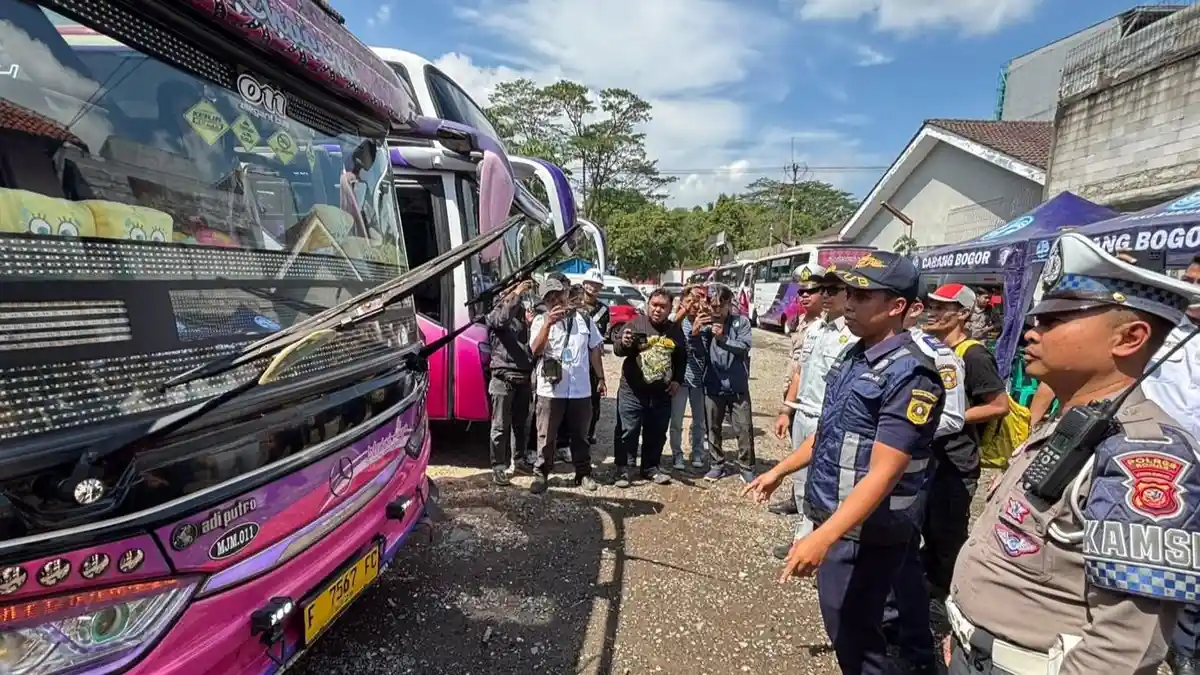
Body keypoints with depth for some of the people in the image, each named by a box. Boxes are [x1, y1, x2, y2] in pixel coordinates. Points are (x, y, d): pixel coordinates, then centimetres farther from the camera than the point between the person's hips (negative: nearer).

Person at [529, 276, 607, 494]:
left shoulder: (583, 319, 7)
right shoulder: (540, 321, -2)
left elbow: (594, 349, 14)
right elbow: (535, 350, -16)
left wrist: (601, 378, 13)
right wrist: (548, 324, -25)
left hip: (581, 389, 2)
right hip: (550, 389, -2)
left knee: (580, 435, 14)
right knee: (546, 436, 5)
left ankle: (583, 473, 27)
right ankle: (541, 474, 18)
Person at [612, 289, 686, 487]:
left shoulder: (676, 331, 9)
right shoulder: (635, 324, -4)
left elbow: (681, 359, 20)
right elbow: (617, 350, -10)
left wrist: (678, 381, 8)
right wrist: (623, 343, -33)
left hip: (661, 393, 4)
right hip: (632, 391, -4)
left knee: (656, 434, 14)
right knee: (628, 432, 1)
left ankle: (650, 468, 29)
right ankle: (624, 469, 12)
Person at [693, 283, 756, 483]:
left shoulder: (741, 322, -6)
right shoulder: (705, 324, -3)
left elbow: (744, 347, -17)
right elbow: (701, 350, -14)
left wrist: (723, 338, -33)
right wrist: (694, 333, -34)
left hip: (738, 387, -1)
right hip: (713, 387, 2)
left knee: (744, 429, 4)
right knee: (713, 428, 12)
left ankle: (746, 467, 18)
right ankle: (716, 465, 27)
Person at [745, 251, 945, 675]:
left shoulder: (909, 376, -22)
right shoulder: (852, 356, 6)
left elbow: (883, 474, -27)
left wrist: (822, 537, -32)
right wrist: (779, 471, 19)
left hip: (863, 533, -8)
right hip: (832, 518, 8)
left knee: (854, 636, 9)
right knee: (843, 623, 23)